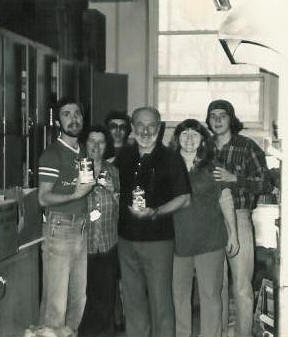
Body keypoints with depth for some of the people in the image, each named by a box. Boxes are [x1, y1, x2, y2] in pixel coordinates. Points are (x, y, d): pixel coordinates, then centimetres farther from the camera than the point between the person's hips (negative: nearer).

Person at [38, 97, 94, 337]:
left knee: (79, 296, 11)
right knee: (56, 297, -7)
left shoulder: (83, 153, 17)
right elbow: (44, 198, -13)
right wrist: (76, 194, -22)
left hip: (81, 229, 7)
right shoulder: (52, 154, -7)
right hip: (60, 228, -7)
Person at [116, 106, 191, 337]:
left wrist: (155, 212, -17)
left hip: (158, 239, -5)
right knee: (132, 299, 13)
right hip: (127, 238, 5)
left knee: (160, 300, -2)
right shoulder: (124, 158, 10)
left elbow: (184, 198, -5)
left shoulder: (171, 159, -4)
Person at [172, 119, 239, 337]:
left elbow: (226, 200, 6)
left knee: (210, 295, -1)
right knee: (178, 294, 9)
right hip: (177, 241, 2)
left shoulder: (212, 166, 3)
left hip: (210, 239, -2)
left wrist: (233, 234, 3)